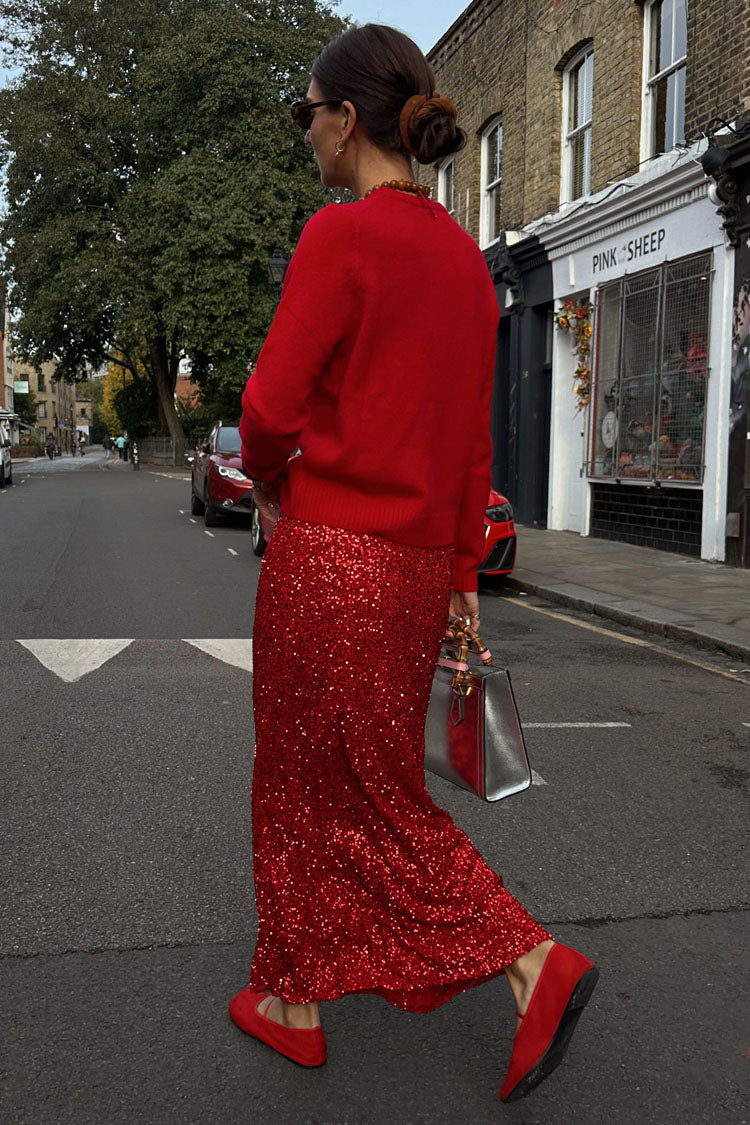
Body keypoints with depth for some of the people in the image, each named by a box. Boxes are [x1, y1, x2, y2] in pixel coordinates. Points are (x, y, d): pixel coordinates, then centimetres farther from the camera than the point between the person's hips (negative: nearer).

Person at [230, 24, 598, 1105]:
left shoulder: (343, 234, -13)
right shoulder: (461, 251, 10)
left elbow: (271, 407, -16)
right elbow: (473, 435, 11)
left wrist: (268, 481, 6)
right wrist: (462, 573, 15)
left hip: (333, 552, -8)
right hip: (420, 555, 8)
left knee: (366, 793, 9)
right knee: (310, 776, 20)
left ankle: (533, 962, 11)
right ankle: (295, 996, 34)